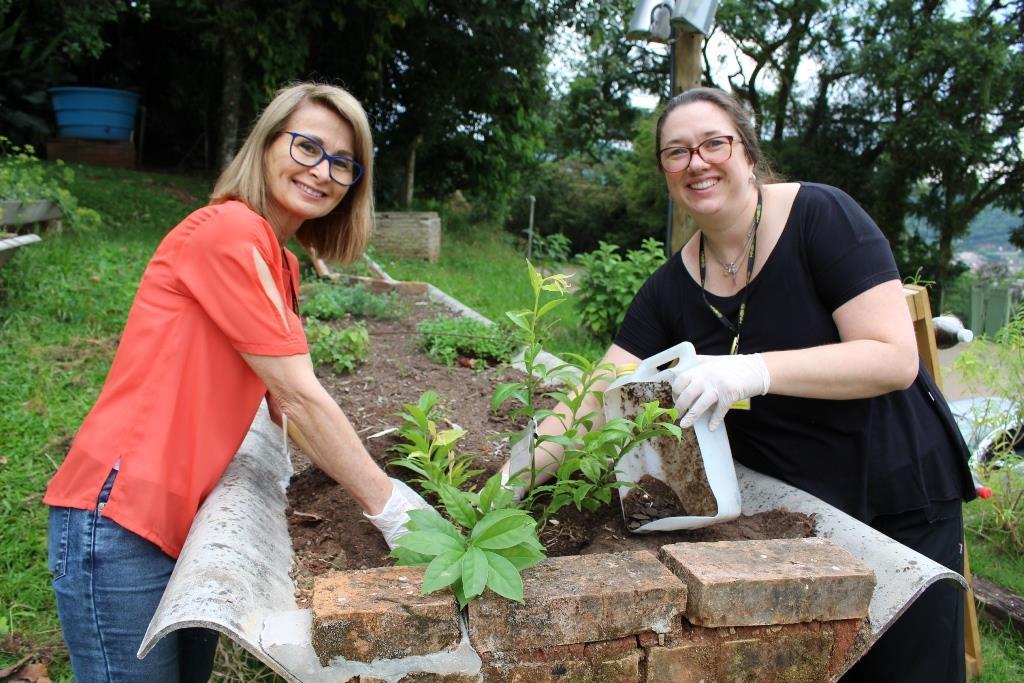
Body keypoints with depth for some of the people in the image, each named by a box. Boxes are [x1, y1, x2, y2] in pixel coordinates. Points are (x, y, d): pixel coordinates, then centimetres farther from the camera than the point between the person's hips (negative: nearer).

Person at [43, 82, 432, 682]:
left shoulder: (280, 264, 13)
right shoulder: (230, 231, -16)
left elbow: (281, 403, 9)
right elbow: (299, 396, -17)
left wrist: (359, 472, 0)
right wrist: (388, 505, -12)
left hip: (185, 516, 9)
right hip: (119, 519, -9)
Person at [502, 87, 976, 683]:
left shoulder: (820, 216, -17)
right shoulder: (673, 287, -5)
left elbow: (896, 358, -23)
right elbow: (601, 394, -9)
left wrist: (759, 370, -37)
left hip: (898, 501, -3)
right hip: (784, 511, 4)